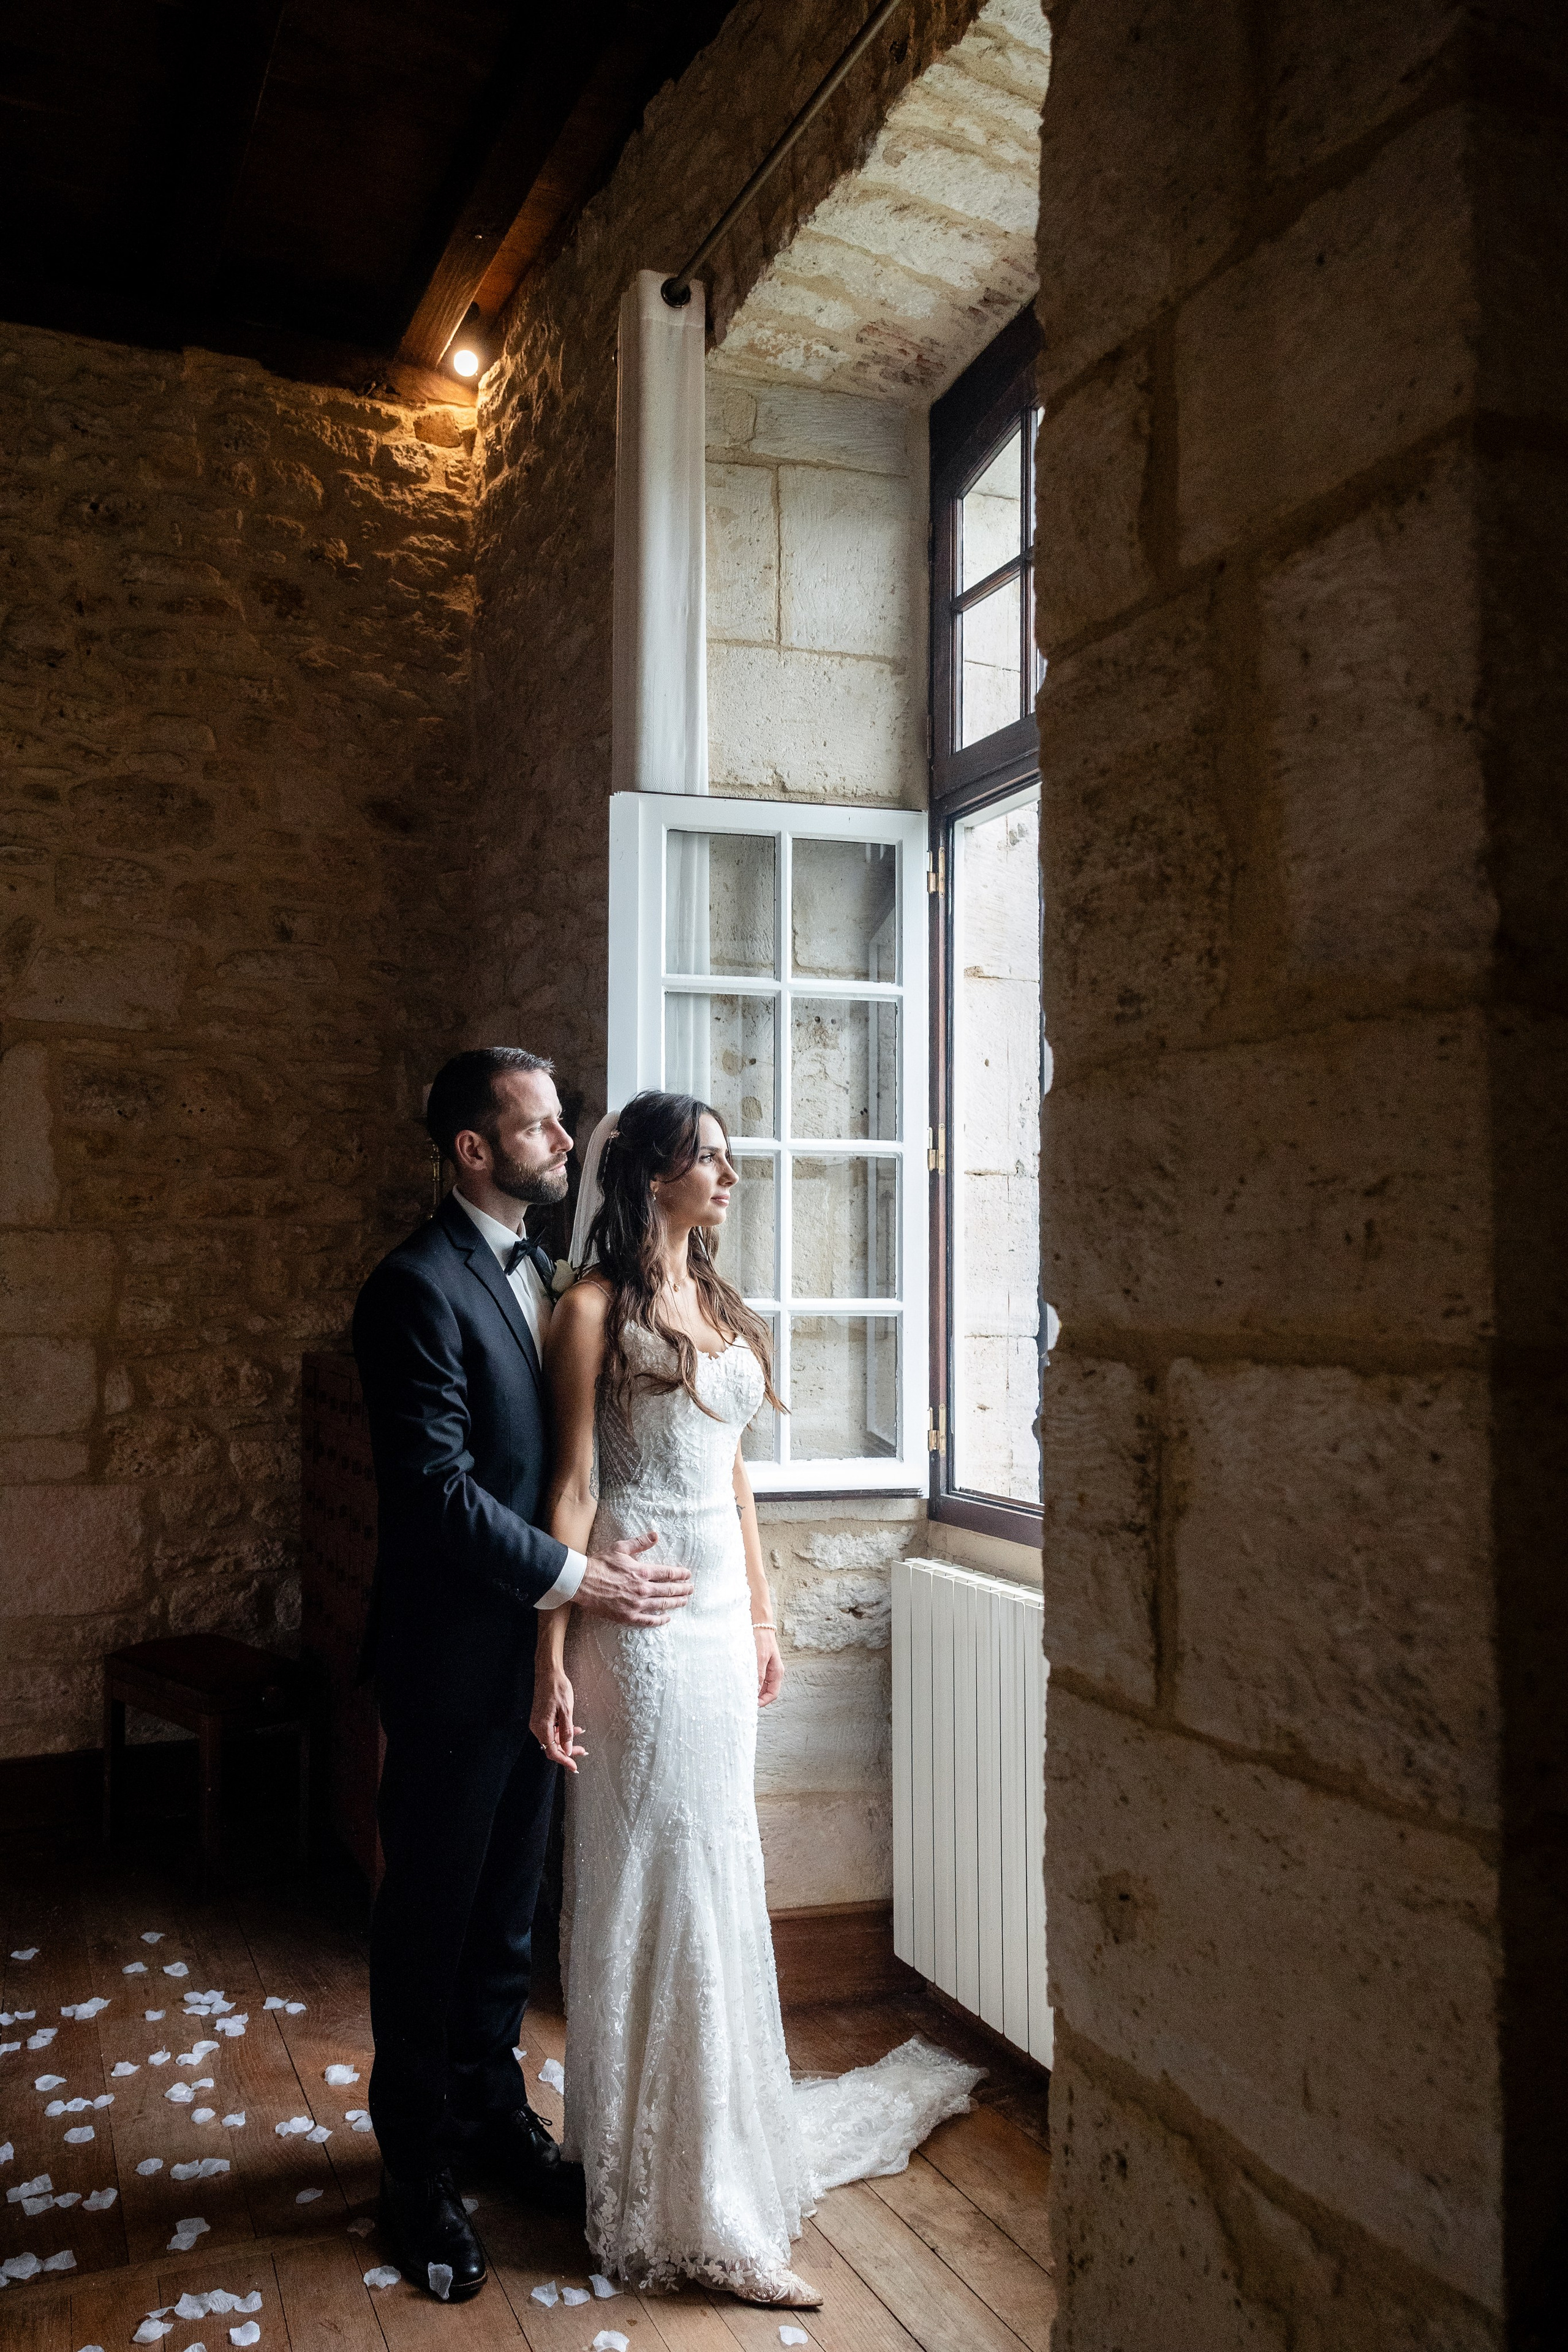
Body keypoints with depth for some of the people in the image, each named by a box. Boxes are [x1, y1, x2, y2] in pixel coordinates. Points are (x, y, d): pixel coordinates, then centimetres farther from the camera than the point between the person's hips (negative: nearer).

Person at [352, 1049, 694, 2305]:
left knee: (508, 1905, 20)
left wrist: (602, 1556, 0)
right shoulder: (419, 1286, -18)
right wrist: (579, 1578, -19)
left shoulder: (541, 1269, 8)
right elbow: (437, 1490, -23)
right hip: (455, 1658, -7)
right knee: (430, 1914, 10)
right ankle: (419, 2167, 27)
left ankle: (491, 2109, 39)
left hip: (536, 1653, 7)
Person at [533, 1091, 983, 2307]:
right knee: (649, 1876, 2)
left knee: (715, 1865, 16)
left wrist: (762, 1611, 17)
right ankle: (676, 2196, 16)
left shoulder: (719, 1304, 12)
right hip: (639, 1616, -7)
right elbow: (575, 1486, -12)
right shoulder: (597, 1306, -10)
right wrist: (552, 1654, -14)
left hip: (720, 1610, 7)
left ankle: (720, 2137, 34)